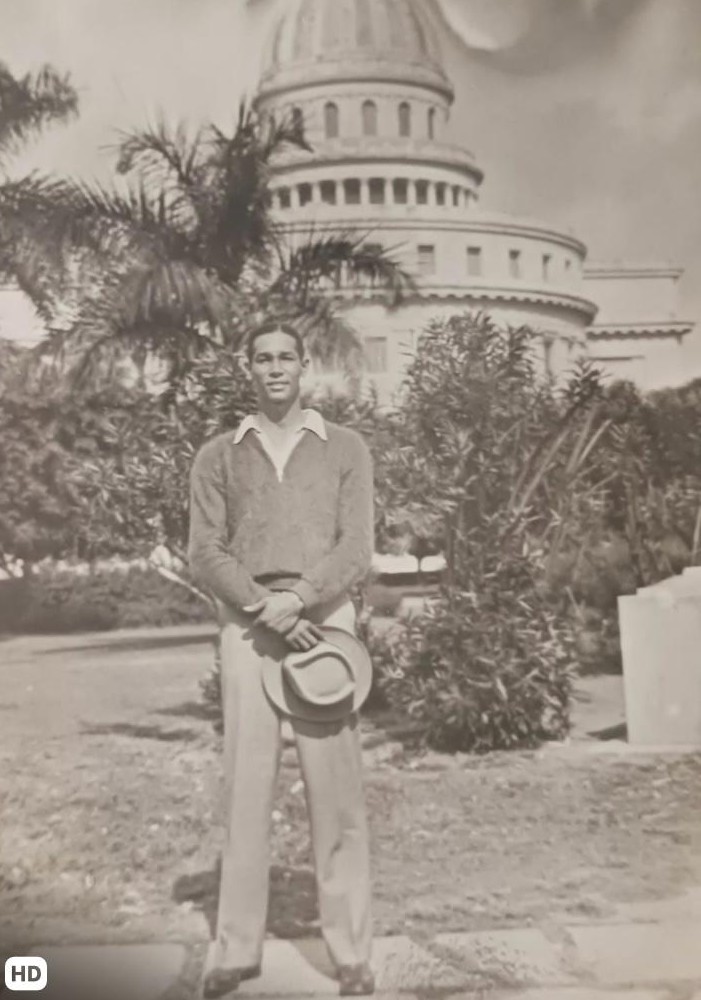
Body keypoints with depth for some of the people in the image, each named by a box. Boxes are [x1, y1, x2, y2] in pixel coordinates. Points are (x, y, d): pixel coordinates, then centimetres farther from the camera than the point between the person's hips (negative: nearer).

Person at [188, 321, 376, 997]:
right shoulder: (218, 455, 12)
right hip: (247, 625, 1)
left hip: (324, 620, -1)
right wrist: (264, 606, -12)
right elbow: (205, 554, 3)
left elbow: (356, 549, 0)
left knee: (335, 785, -1)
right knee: (246, 784, 1)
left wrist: (297, 598, -16)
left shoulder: (345, 449, 10)